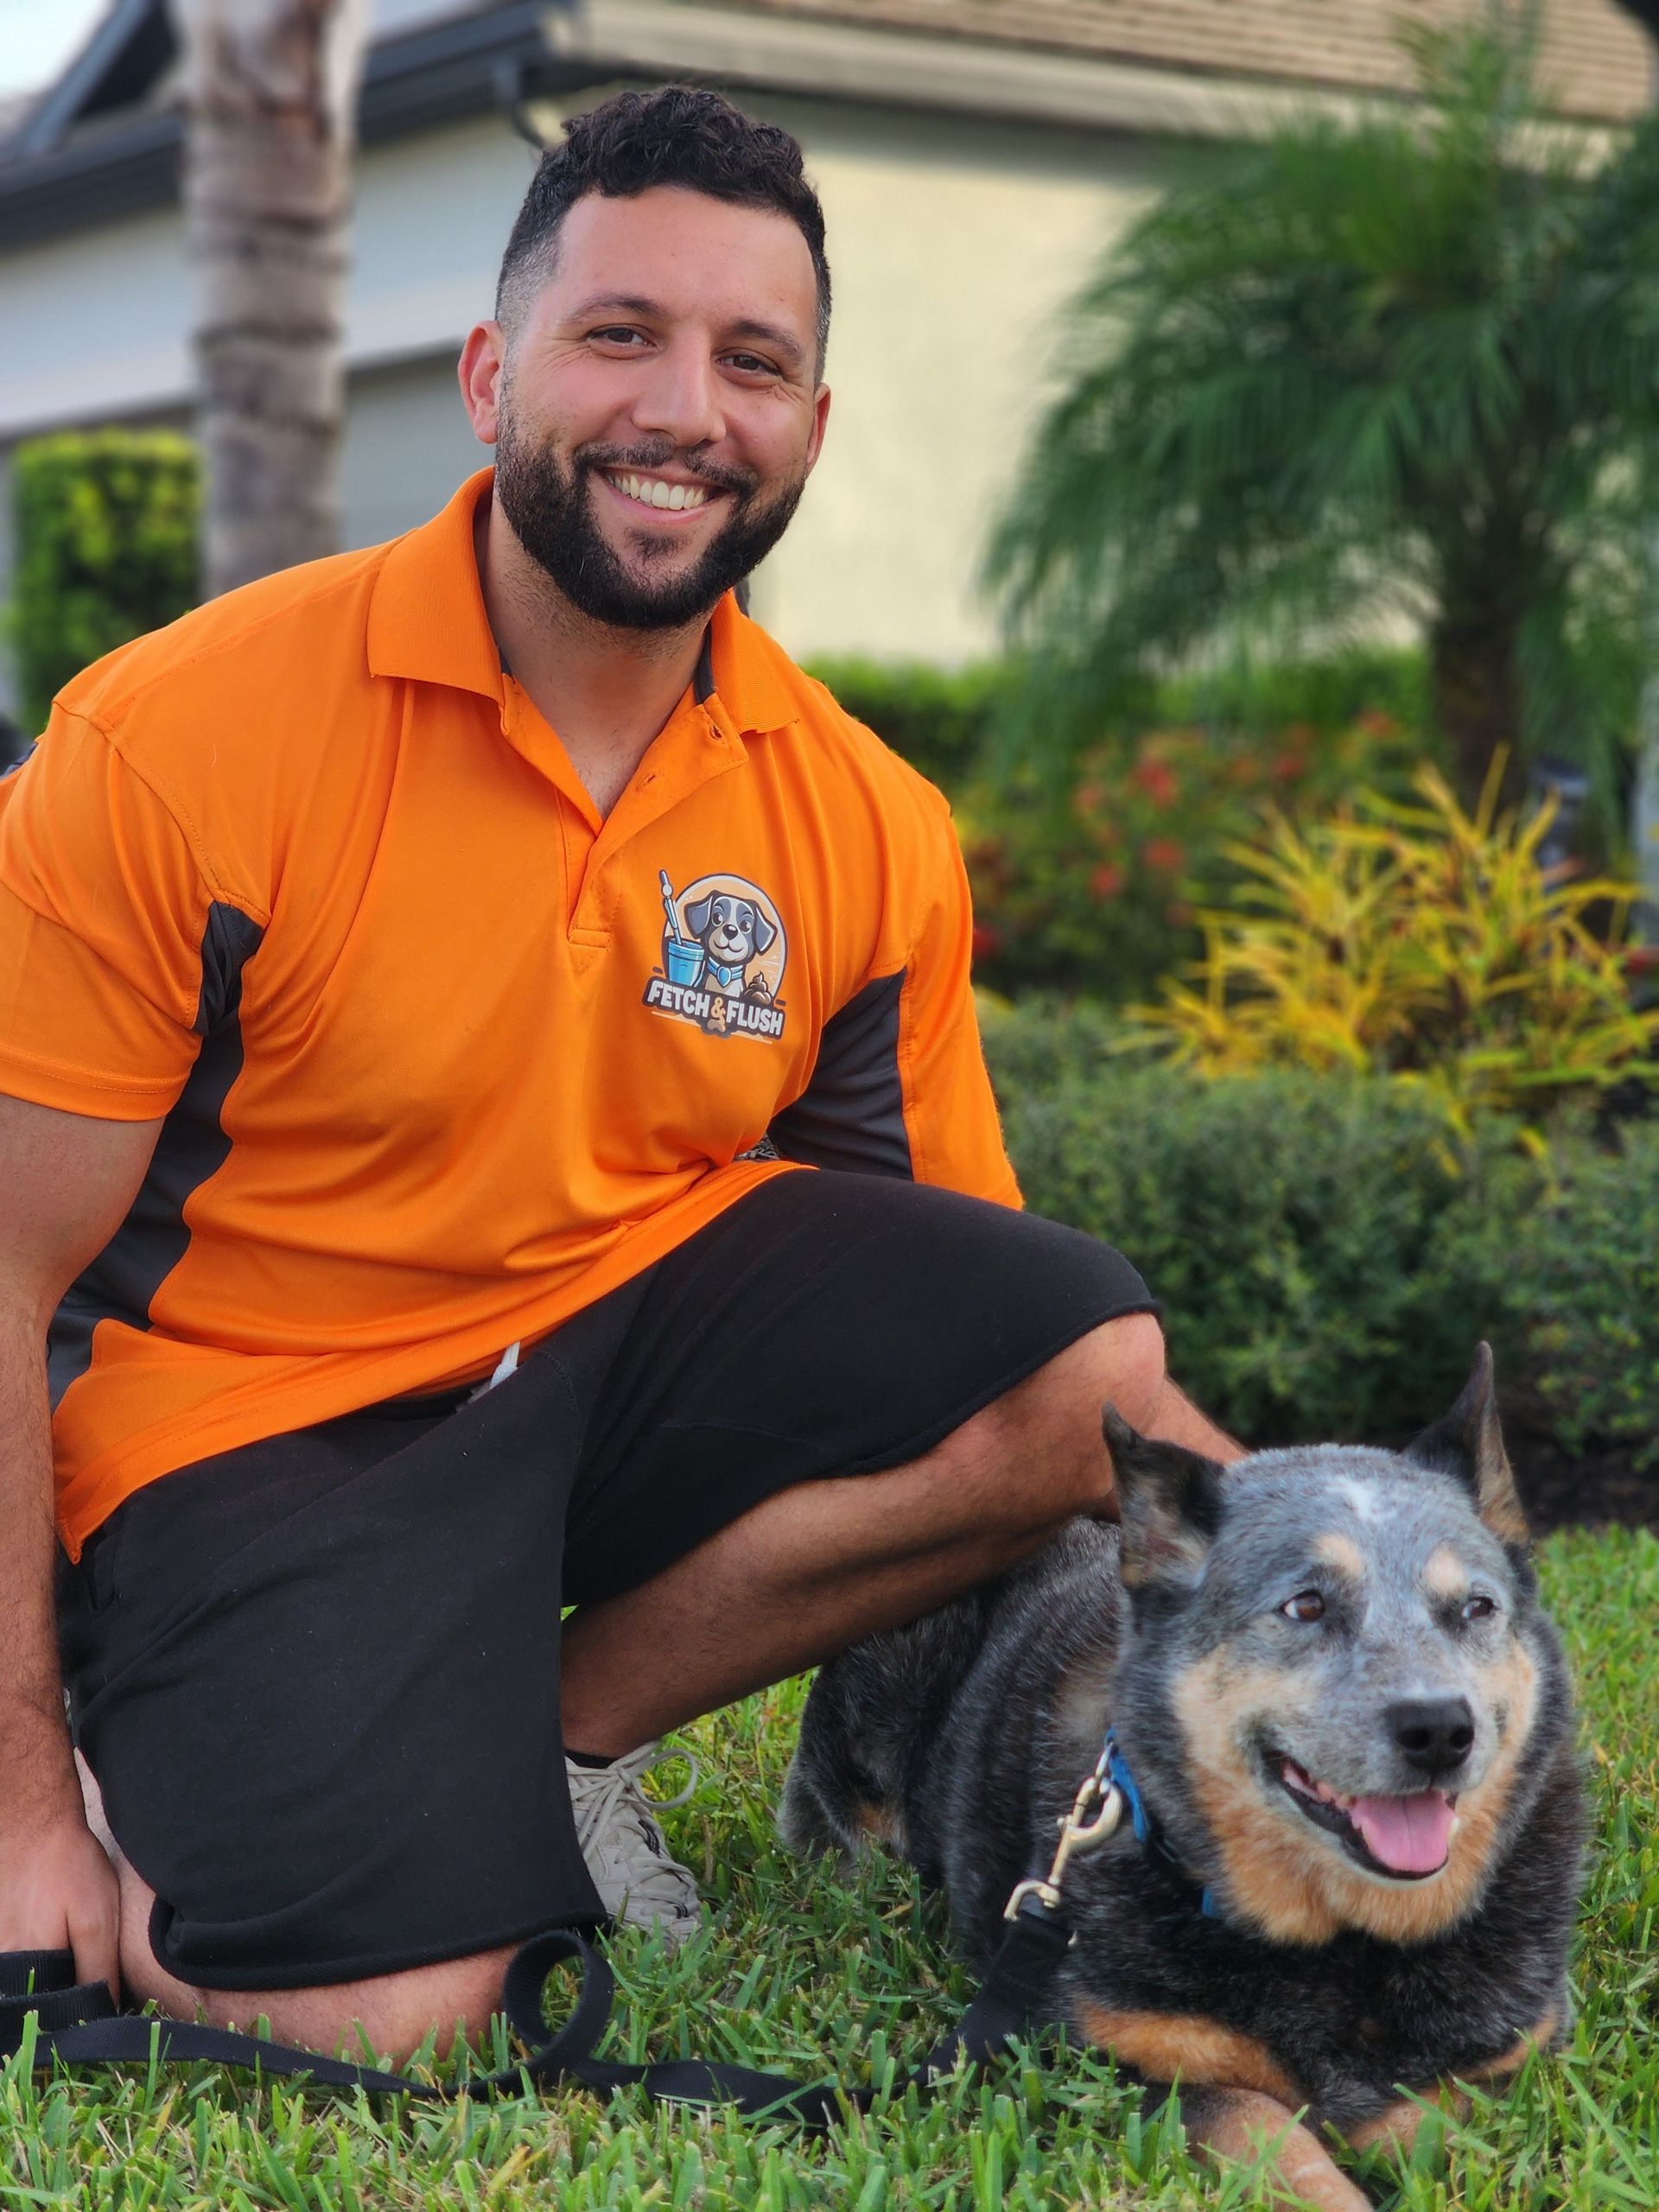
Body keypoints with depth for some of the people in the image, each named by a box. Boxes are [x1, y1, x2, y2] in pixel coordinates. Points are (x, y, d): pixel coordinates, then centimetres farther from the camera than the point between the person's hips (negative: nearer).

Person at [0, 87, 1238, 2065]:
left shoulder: (868, 826, -3)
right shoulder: (174, 742, -16)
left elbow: (943, 1294, 6)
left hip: (646, 1315, 5)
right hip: (251, 1417, -4)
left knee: (1102, 1373, -18)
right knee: (383, 2025, -24)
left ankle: (568, 1733, -2)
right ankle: (162, 1785, 11)